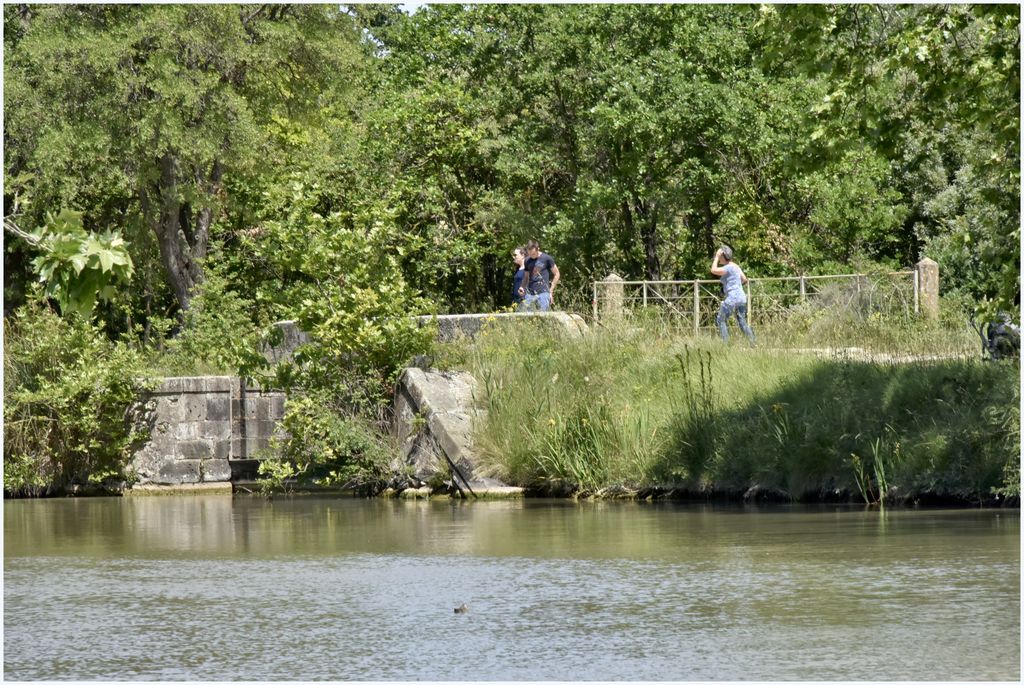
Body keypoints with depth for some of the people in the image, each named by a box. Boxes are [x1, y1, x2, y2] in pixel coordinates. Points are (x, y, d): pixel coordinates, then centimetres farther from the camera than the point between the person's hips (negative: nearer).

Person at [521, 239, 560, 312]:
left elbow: (557, 274, 6)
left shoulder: (546, 259, -1)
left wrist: (551, 291, 2)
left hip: (543, 293, -3)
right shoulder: (527, 261, 10)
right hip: (530, 294, 3)